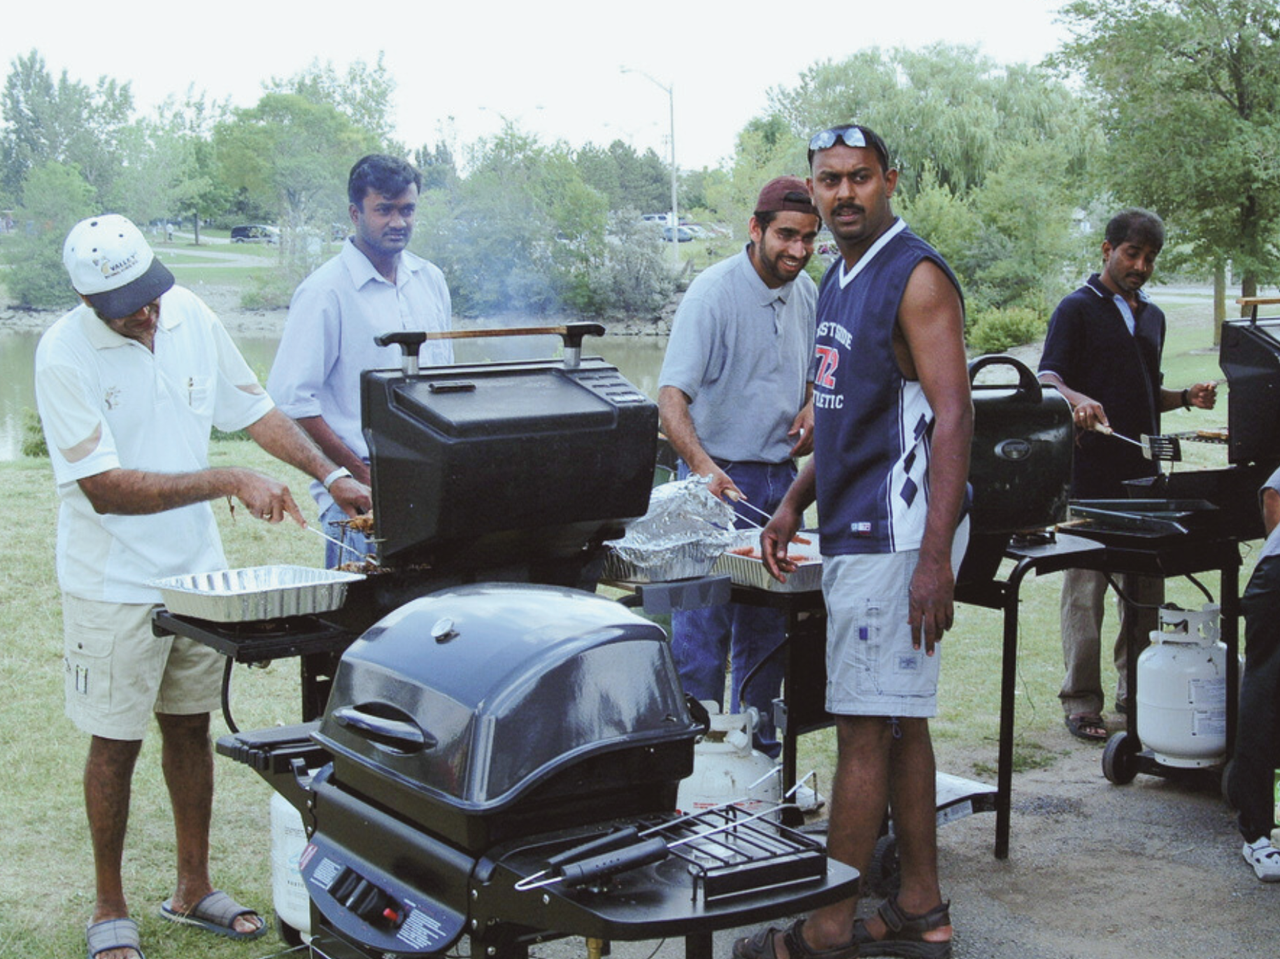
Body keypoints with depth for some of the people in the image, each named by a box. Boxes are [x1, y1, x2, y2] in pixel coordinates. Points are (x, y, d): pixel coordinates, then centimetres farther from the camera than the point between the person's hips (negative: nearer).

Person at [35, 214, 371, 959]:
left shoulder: (190, 315, -4)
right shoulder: (65, 355, -20)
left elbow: (253, 409, 8)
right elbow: (104, 488, -25)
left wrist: (331, 476, 1)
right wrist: (230, 483, -27)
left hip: (197, 569, 5)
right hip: (114, 583, -5)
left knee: (190, 726, 15)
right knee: (116, 743, 6)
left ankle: (193, 889, 30)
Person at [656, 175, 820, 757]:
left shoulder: (806, 292, 6)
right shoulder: (713, 293, -15)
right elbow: (671, 397, -24)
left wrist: (811, 405, 3)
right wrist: (703, 468, -39)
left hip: (781, 477, 7)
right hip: (720, 480, -6)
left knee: (769, 627, 13)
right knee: (704, 628, -4)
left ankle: (758, 749, 24)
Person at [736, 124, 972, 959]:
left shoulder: (917, 277, -12)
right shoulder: (841, 279, 16)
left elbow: (952, 415, -19)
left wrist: (936, 555, -25)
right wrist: (796, 504, 20)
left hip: (896, 535, -9)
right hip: (856, 532, 9)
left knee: (865, 728, -5)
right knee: (897, 722, 13)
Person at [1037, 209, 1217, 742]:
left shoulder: (1152, 317, 19)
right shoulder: (1078, 309, -1)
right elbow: (1048, 380, -11)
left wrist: (1185, 397, 7)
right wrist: (1078, 400, -32)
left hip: (1144, 474, 6)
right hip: (1092, 475, -6)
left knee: (1147, 588, 9)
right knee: (1086, 589, -2)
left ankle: (1136, 691, 21)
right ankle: (1081, 703, 5)